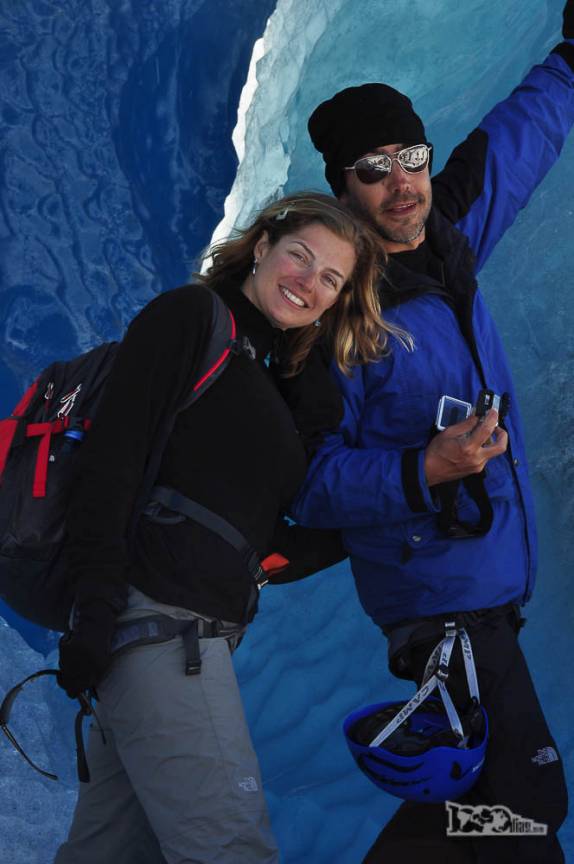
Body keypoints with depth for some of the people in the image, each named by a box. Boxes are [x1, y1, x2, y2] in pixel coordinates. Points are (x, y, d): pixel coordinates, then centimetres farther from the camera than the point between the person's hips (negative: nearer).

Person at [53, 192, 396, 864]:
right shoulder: (188, 316, -1)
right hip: (157, 621, -9)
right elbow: (112, 453, -12)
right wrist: (97, 607, -20)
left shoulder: (278, 382, 23)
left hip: (201, 633, 9)